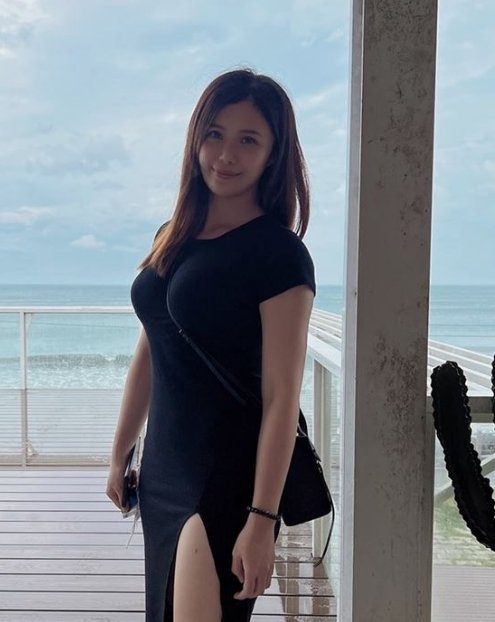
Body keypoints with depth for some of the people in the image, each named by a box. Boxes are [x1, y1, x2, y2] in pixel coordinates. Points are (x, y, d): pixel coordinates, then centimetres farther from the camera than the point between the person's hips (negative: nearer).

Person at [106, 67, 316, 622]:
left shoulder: (278, 253, -13)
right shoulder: (171, 239, 8)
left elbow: (282, 397, -17)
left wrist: (262, 519, -19)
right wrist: (120, 454, 17)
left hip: (229, 479, -7)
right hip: (163, 471, 7)